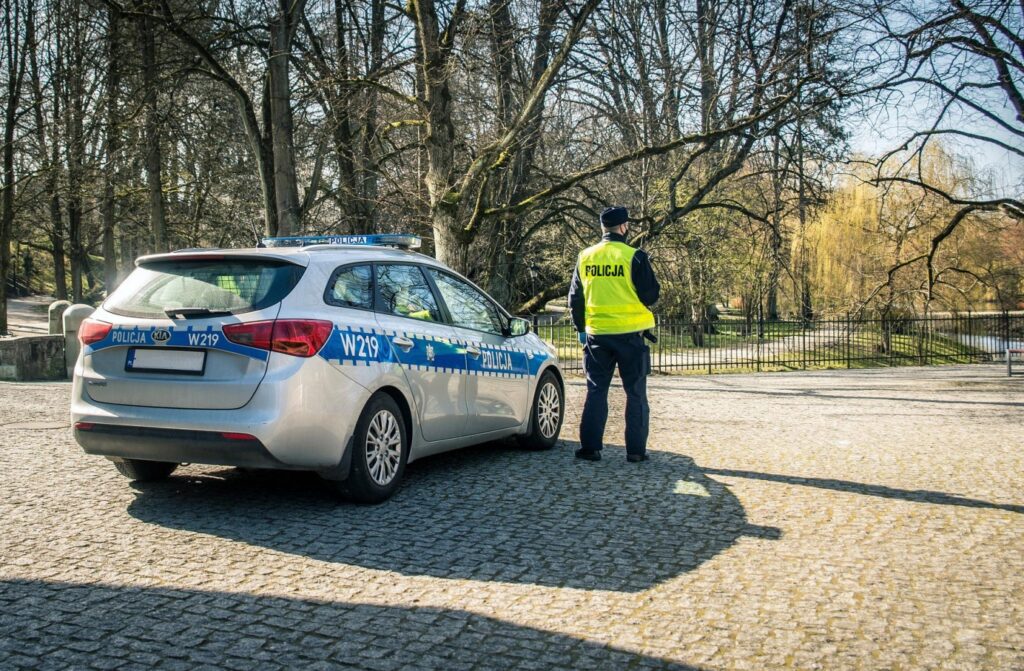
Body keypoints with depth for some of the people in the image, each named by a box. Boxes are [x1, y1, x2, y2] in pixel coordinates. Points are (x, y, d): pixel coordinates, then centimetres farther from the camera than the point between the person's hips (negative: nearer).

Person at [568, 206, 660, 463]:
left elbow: (575, 297, 11)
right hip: (629, 333, -3)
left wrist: (581, 328, 21)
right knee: (635, 393, 6)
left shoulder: (585, 257, 4)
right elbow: (651, 294, -6)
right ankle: (635, 449, 7)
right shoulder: (634, 257, -10)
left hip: (596, 334, 3)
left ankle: (590, 447, 9)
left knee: (596, 391, 11)